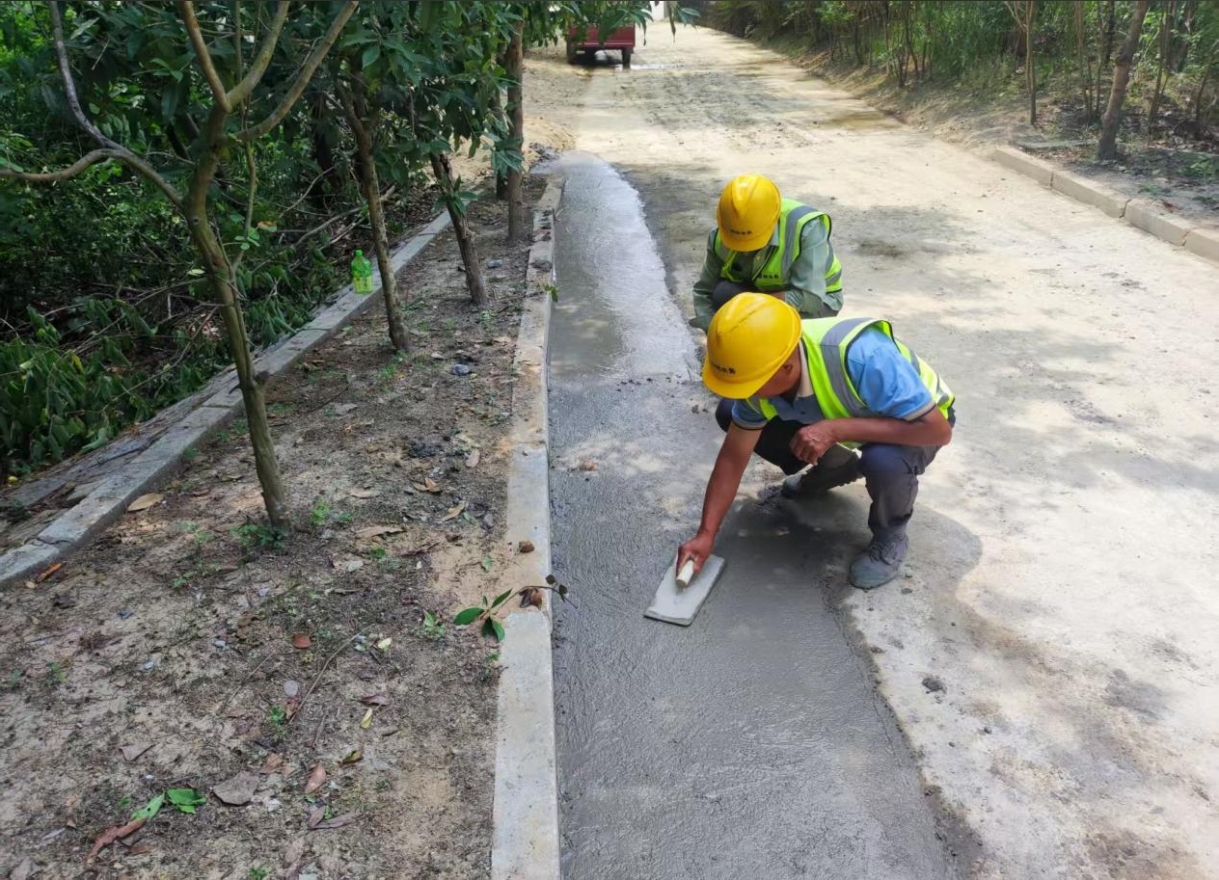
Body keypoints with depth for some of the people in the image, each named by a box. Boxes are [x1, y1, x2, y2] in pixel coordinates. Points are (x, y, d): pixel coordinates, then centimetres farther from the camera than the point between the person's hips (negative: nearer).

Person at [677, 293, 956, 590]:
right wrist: (706, 534, -19)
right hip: (838, 416, 5)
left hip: (917, 420, -5)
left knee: (884, 462, -40)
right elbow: (733, 456, -14)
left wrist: (837, 430, -43)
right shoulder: (761, 368, -23)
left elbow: (938, 430, -38)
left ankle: (890, 536, -6)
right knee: (730, 417, -10)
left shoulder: (862, 356, -42)